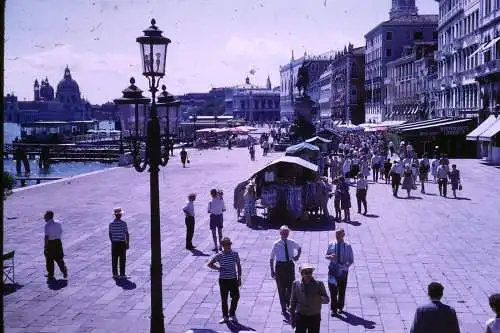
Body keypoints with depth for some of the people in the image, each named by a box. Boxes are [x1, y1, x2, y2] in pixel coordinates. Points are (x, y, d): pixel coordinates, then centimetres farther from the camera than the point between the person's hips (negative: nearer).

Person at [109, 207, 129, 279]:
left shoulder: (111, 224, -2)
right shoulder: (123, 223, -11)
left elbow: (110, 235, 4)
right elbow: (127, 234, -9)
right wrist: (127, 244, -2)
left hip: (114, 243, 3)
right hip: (122, 243, -3)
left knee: (114, 260, 11)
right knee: (122, 260, 4)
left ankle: (115, 274, 15)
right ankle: (122, 275, 5)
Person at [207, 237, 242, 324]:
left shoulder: (235, 254, -1)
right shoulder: (219, 255, -6)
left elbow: (238, 266, 7)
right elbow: (209, 264, 0)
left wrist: (239, 277, 4)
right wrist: (218, 268, -13)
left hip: (233, 279, 1)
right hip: (223, 280, -1)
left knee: (236, 297, 2)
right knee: (224, 299, 5)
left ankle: (232, 314, 24)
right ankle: (225, 317, 20)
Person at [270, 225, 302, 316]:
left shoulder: (292, 243, 0)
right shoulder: (276, 244, -9)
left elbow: (299, 248, 23)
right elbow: (272, 258, -5)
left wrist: (297, 256, 8)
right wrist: (272, 270, -8)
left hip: (290, 265, 3)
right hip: (280, 265, -3)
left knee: (291, 286, 8)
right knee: (281, 288, 5)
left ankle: (290, 306, 29)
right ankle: (283, 308, 18)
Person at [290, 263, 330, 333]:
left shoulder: (319, 284, -7)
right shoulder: (296, 284, -4)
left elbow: (327, 300, -6)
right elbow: (293, 301, 3)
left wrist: (320, 298, -29)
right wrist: (292, 318, 4)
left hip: (315, 317, 0)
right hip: (300, 317, 0)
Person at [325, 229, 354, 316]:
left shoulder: (347, 246, -5)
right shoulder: (331, 245, -1)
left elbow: (351, 260, 1)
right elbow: (326, 256, 8)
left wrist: (346, 266, -18)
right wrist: (330, 256, -15)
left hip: (343, 271, 0)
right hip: (333, 270, 0)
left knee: (342, 290, 12)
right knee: (333, 290, -3)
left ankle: (340, 307, 31)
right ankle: (334, 308, 7)